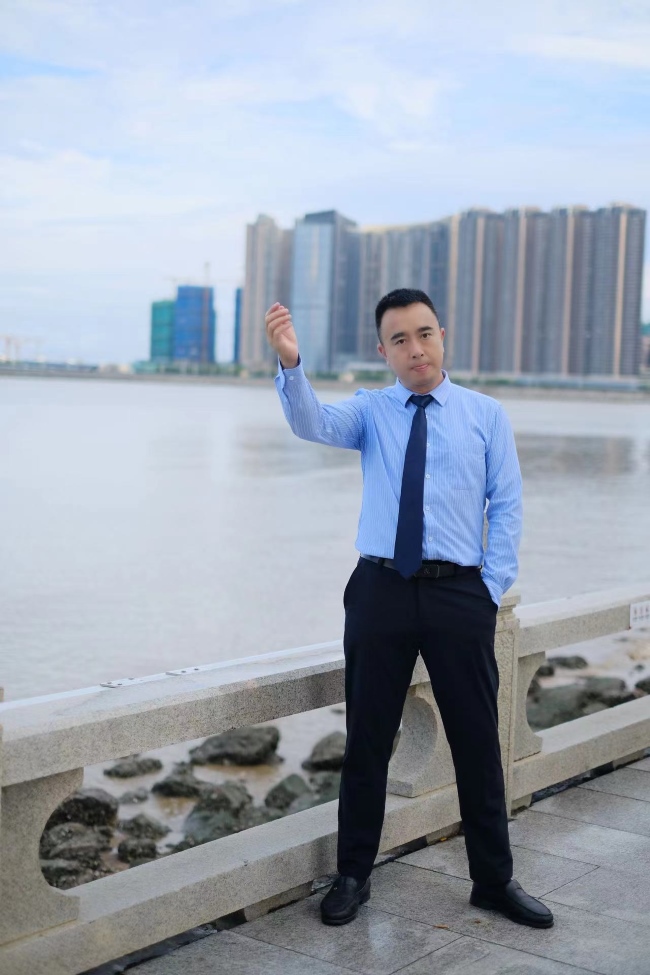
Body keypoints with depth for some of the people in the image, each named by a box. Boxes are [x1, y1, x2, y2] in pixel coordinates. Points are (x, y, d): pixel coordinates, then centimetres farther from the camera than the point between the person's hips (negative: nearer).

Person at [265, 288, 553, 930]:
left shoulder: (487, 414, 5)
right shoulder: (369, 411, 6)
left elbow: (507, 506, 4)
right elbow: (313, 425, -15)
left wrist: (492, 589, -4)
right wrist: (290, 364, -35)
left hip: (461, 595, 0)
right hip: (381, 590, 0)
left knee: (477, 742, 8)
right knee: (366, 740, 9)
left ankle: (494, 881, 24)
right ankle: (352, 877, 25)